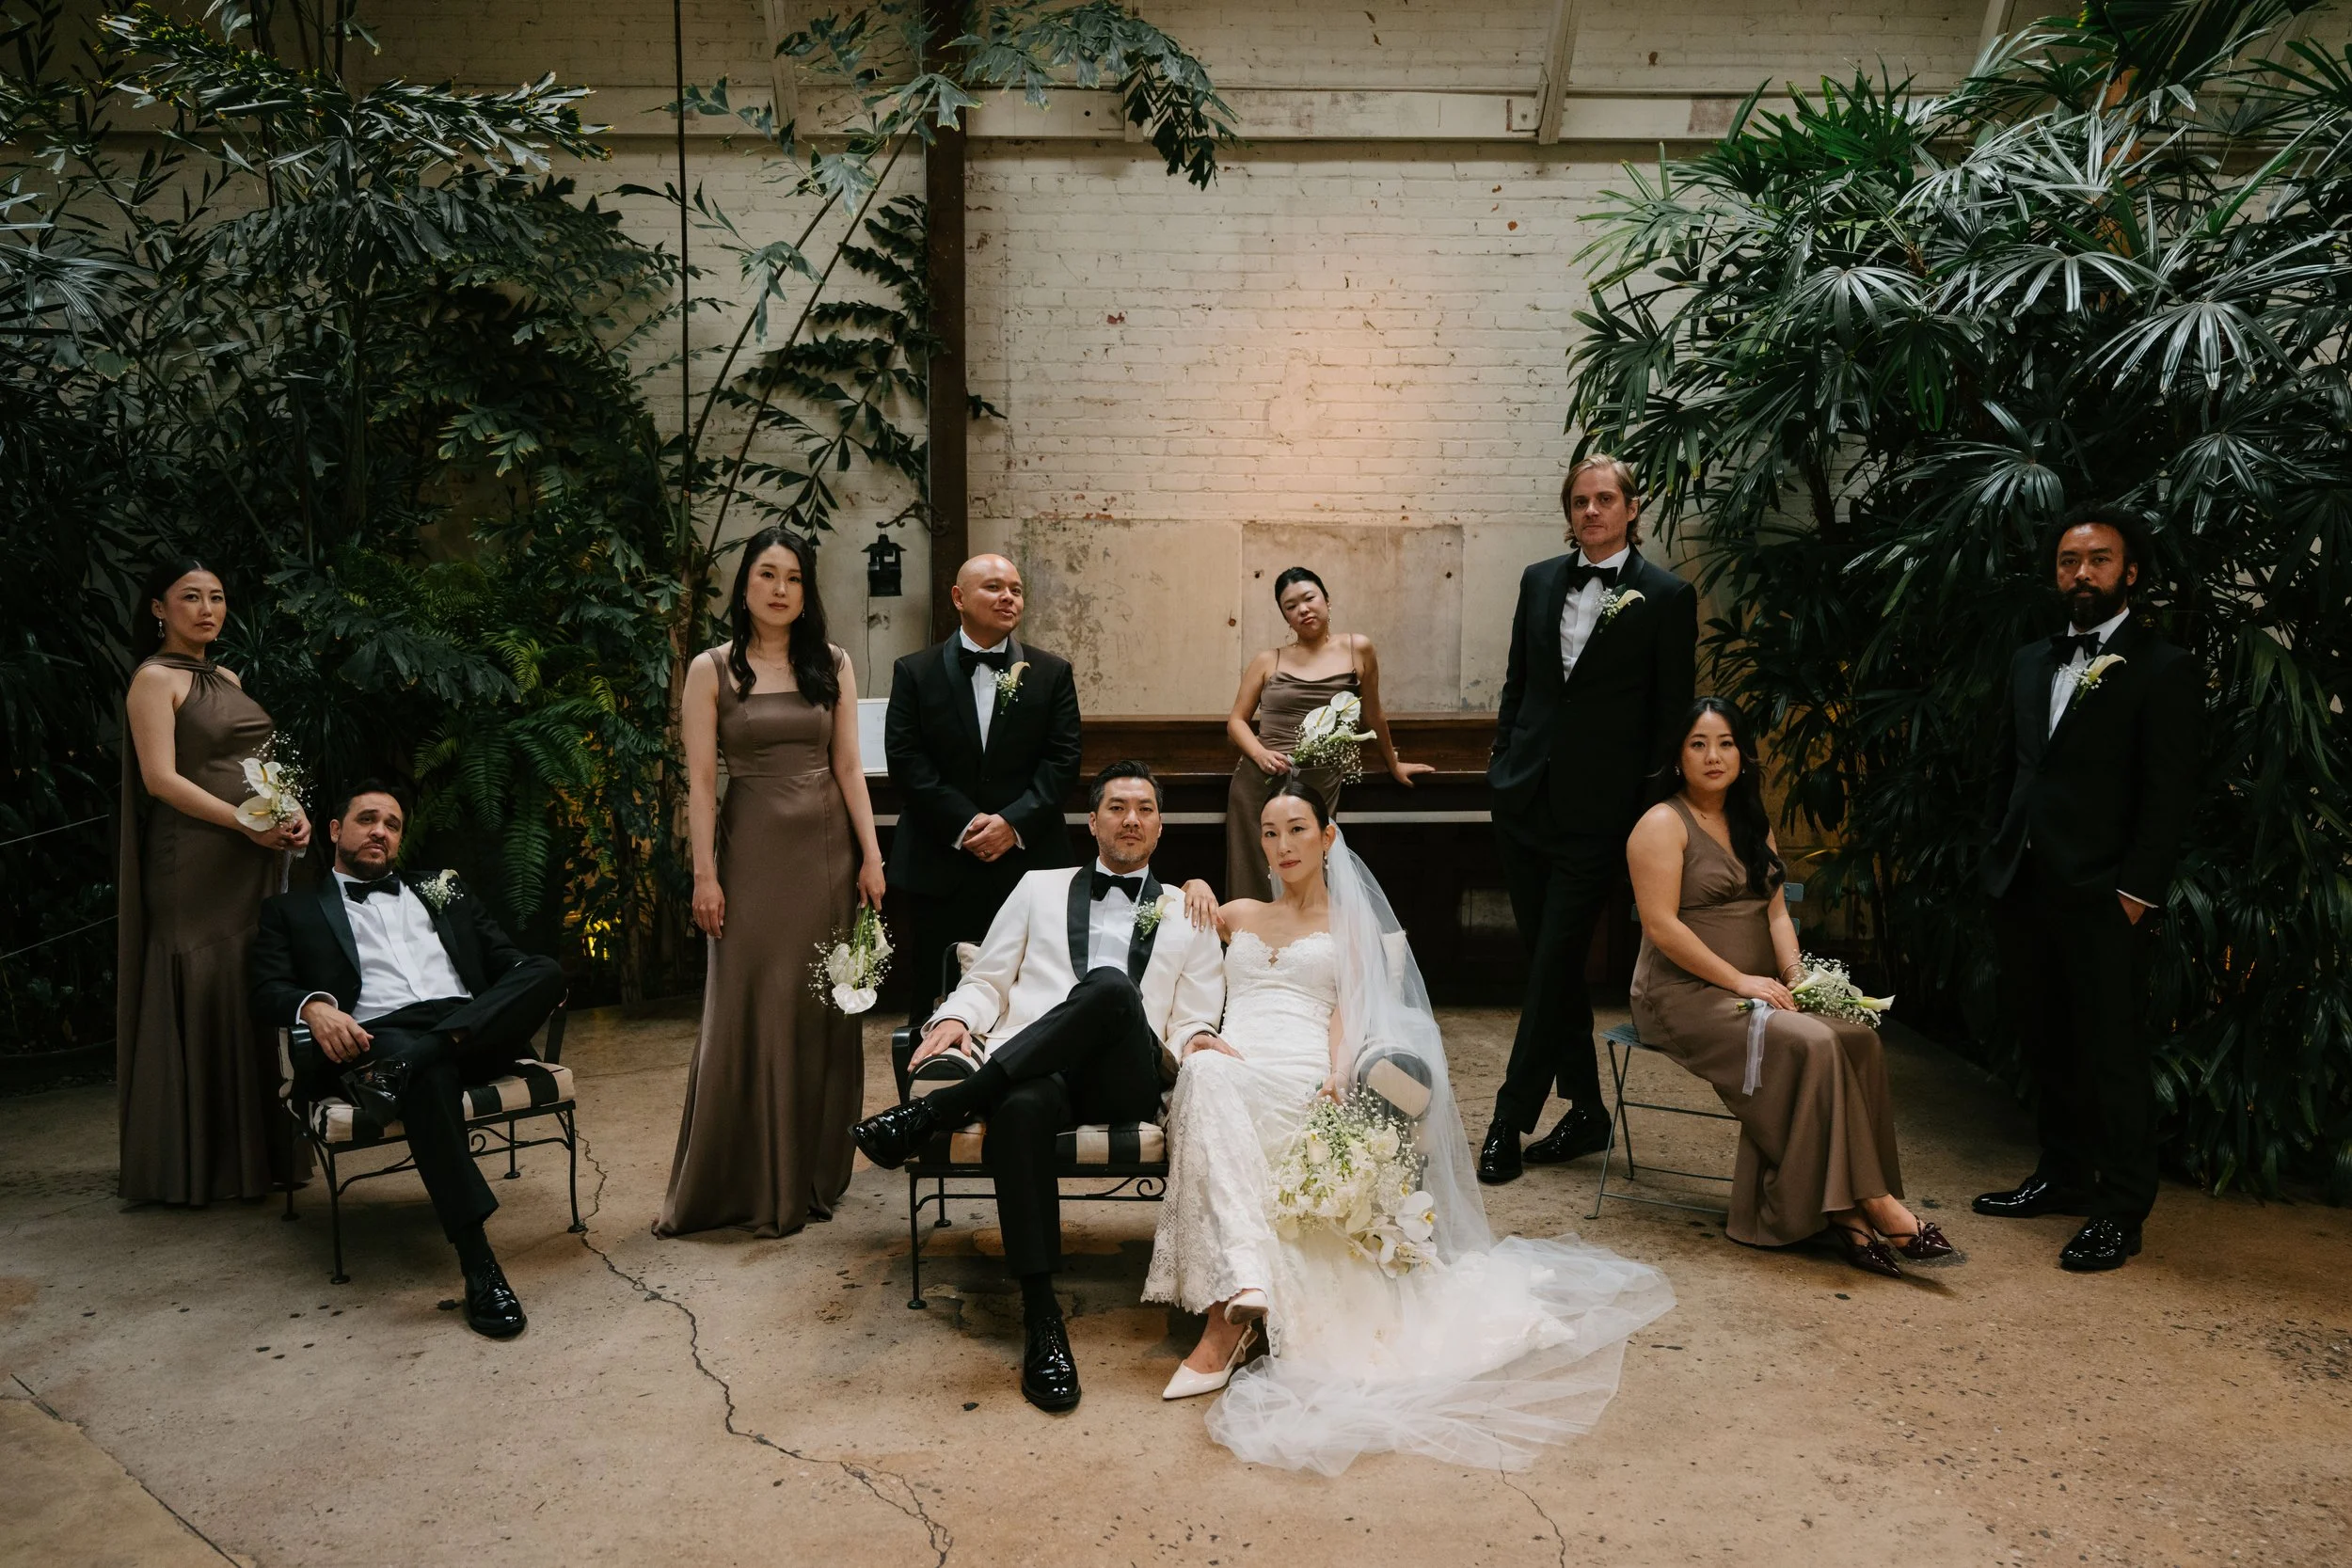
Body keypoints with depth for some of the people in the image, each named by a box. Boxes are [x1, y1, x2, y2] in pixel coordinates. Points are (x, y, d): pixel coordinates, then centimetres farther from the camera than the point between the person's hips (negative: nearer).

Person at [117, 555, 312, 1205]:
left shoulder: (228, 679, 18)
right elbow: (161, 778, -14)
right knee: (202, 999, -3)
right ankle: (193, 1163, 7)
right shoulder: (155, 679, -5)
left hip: (254, 865, 7)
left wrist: (291, 812, 0)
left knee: (255, 998, 8)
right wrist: (248, 825, -19)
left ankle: (257, 1151, 15)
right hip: (194, 866, -7)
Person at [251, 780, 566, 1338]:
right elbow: (268, 989, 9)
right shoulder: (294, 910, 25)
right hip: (378, 1036, -3)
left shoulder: (442, 890, 32)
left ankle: (414, 1060, -39)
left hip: (473, 1027, 4)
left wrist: (537, 988, -2)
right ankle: (478, 1265, -45)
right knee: (428, 1072, -41)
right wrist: (314, 1006, -16)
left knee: (546, 972, -27)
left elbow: (506, 956, 23)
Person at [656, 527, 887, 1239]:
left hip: (827, 851, 2)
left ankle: (809, 1180, 19)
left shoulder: (832, 666, 7)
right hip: (753, 852, -2)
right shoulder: (712, 670, 0)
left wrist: (871, 855, 0)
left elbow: (848, 767, 6)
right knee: (749, 1013, 1)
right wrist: (704, 874, -8)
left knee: (823, 1015, 6)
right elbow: (701, 779, -3)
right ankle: (742, 1184, 13)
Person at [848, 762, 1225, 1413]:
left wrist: (1196, 1044, -8)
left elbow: (1193, 1026, 17)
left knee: (1110, 986, -37)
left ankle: (932, 1113, -32)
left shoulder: (1188, 915, 24)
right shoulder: (1040, 889, 26)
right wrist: (955, 1019, -2)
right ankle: (1043, 1321, -32)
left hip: (1127, 1079, 0)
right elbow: (987, 981, 21)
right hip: (1031, 1071, 1)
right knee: (1019, 1109, -40)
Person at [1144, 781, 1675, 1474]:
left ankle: (1228, 1317, -41)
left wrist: (1336, 1078, -12)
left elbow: (1347, 1011, 8)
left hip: (1303, 1082, -1)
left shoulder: (1353, 926, 23)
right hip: (1231, 1069, 2)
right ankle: (1244, 1285, -47)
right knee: (1205, 1074, -37)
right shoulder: (1239, 916, 30)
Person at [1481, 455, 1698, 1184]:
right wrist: (1503, 763, 10)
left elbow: (1672, 712, -1)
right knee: (1549, 961, 11)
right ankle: (1586, 1111, 25)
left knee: (1554, 964, -3)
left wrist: (1651, 801, -5)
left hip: (1598, 809, -5)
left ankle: (1510, 1122, 5)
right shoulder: (1540, 581, 10)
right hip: (1527, 797, 5)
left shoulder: (1666, 596, -2)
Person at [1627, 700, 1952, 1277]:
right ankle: (1871, 1202, -19)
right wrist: (1740, 979, -17)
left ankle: (1845, 1209, -21)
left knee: (1859, 1037, -20)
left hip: (1758, 990, 7)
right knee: (1811, 1044, -29)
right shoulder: (1663, 824, -6)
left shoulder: (1754, 825, 18)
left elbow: (1776, 912, 12)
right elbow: (1661, 926, -15)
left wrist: (1795, 978, -6)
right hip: (1685, 996, -7)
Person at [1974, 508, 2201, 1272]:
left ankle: (2121, 1210, 10)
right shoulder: (2031, 662, 16)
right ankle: (2063, 1174, 30)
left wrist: (2137, 890, -14)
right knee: (2047, 1045, 15)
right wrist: (1999, 859, 11)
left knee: (2114, 1052, 0)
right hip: (2024, 891, 6)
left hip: (2102, 897, -6)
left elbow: (2168, 795, -9)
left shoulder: (2163, 671, -4)